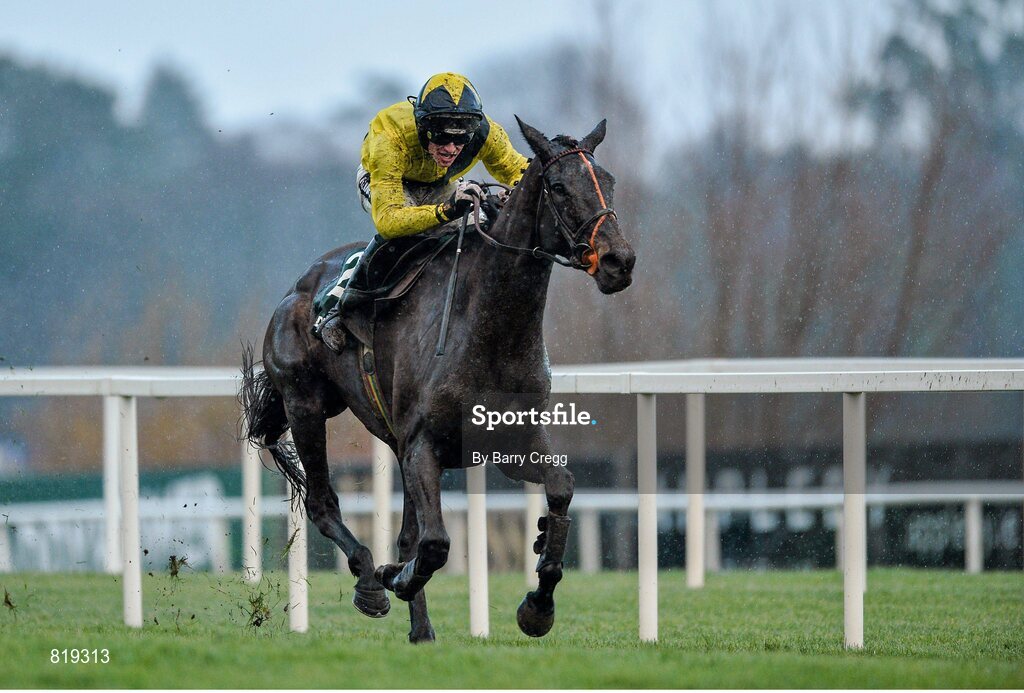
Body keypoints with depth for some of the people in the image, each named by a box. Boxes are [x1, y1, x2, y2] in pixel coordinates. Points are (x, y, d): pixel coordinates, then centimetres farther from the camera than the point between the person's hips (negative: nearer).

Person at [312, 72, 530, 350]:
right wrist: (446, 210, -66)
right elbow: (386, 219, -50)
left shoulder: (484, 133, -35)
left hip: (438, 185, 4)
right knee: (396, 228, -34)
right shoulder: (391, 139, -45)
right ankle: (333, 308, -18)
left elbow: (517, 170, -15)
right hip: (379, 180, -4)